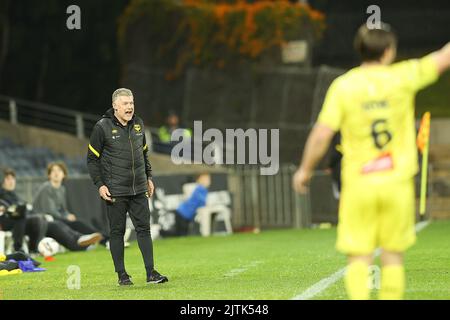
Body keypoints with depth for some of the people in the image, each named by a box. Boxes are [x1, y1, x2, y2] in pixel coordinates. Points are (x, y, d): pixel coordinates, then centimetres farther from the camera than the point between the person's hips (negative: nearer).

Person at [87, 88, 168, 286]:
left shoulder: (138, 124, 10)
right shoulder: (103, 127, -7)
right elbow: (92, 158, -3)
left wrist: (148, 177, 18)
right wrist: (99, 185, -10)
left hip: (139, 189, 5)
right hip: (115, 191, -5)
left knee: (144, 229, 2)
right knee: (117, 232, 2)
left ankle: (151, 273, 3)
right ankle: (122, 275, 8)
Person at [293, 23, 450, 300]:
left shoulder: (343, 86, -3)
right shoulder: (402, 77, -2)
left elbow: (322, 134, -7)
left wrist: (305, 170, 7)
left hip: (358, 184, 0)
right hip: (397, 183, 0)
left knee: (359, 259, 1)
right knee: (393, 257, 10)